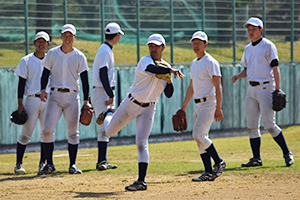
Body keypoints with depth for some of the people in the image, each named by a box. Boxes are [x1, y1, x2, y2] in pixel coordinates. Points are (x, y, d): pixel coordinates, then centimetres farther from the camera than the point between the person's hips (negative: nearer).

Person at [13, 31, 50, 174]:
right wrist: (20, 104, -7)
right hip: (32, 99, -3)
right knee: (26, 134, -6)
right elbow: (22, 83, 1)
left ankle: (43, 163, 11)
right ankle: (19, 163, 0)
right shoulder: (26, 61, 4)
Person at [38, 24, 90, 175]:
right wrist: (43, 89, -9)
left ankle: (72, 165, 9)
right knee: (47, 129, -10)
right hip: (55, 96, 0)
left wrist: (86, 100, -4)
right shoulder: (52, 54, 5)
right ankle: (49, 164, -1)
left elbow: (84, 79, 2)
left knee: (73, 132, 0)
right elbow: (45, 73, 9)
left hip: (72, 97, 0)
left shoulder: (80, 57, 3)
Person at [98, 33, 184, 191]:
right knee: (110, 132, 13)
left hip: (148, 109, 2)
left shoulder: (166, 66, 4)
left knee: (141, 142, -11)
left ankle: (141, 181, -13)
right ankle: (107, 116, 50)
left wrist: (169, 80, -12)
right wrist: (171, 70, -54)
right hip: (131, 105, -2)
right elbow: (152, 69, -40)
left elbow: (168, 94, 6)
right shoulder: (145, 61, -13)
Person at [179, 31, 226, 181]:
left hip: (209, 103, -9)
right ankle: (208, 172, 6)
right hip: (198, 104, 9)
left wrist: (218, 108, -22)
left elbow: (218, 87, -15)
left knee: (199, 135, -17)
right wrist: (183, 107, 22)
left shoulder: (211, 63, -10)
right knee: (200, 137, 5)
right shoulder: (194, 64, 17)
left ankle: (219, 162, -5)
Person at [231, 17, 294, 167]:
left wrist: (277, 89, -19)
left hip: (265, 87, -7)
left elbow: (275, 67, -11)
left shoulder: (268, 46, -5)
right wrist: (237, 76, 1)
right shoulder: (248, 49, 16)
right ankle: (256, 159, 8)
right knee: (252, 126, 4)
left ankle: (287, 154, -1)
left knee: (269, 124, -12)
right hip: (251, 89, 7)